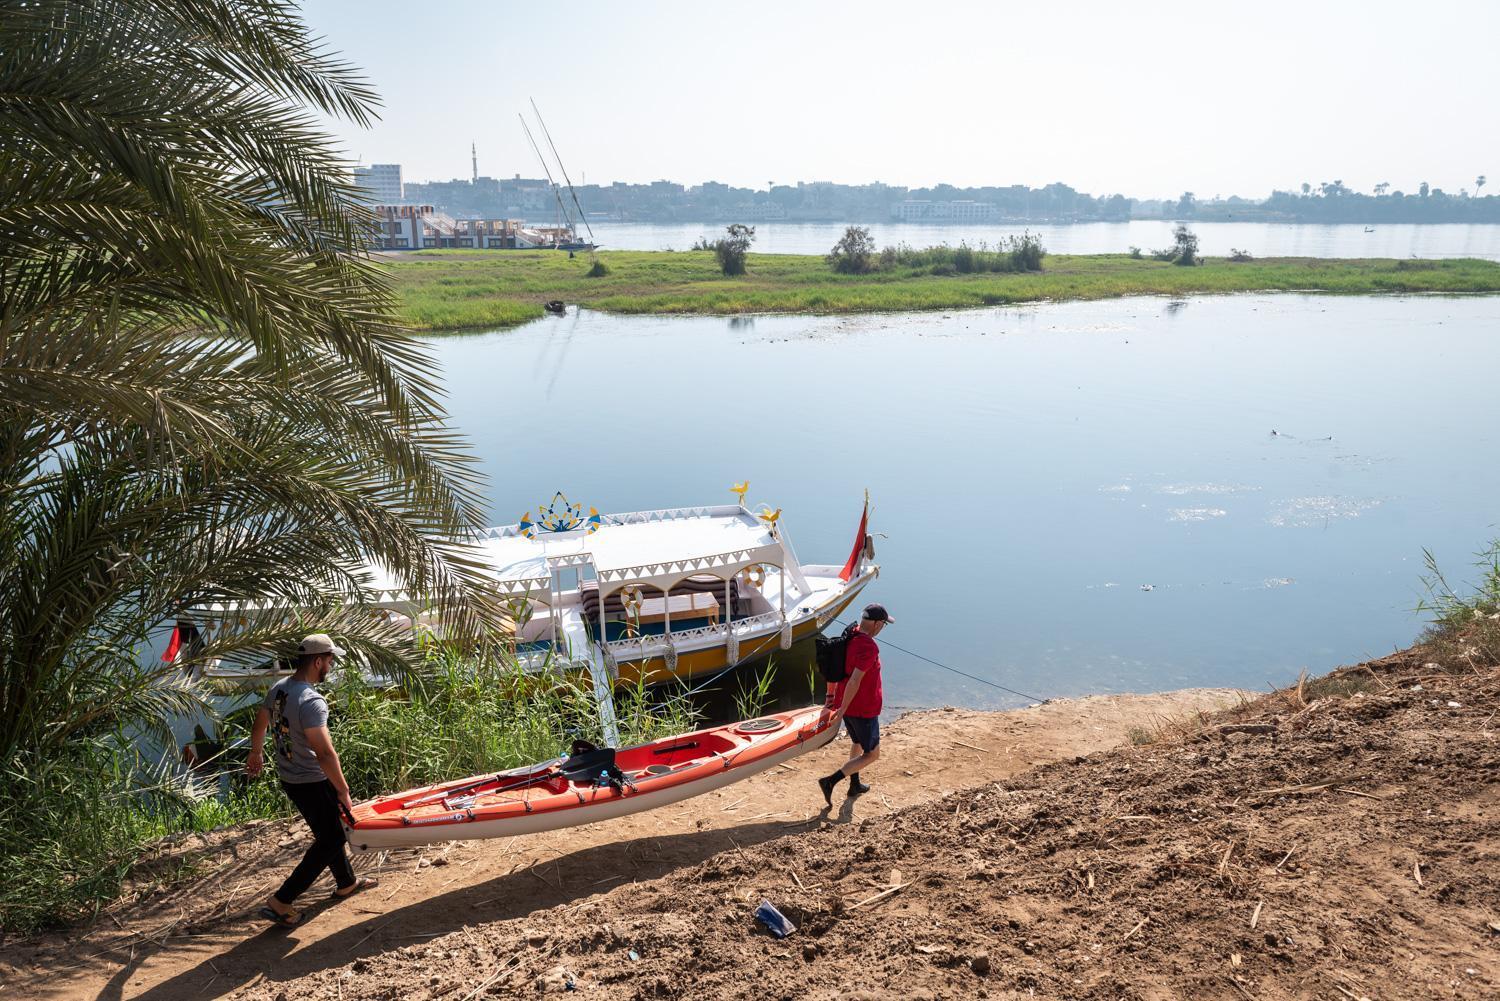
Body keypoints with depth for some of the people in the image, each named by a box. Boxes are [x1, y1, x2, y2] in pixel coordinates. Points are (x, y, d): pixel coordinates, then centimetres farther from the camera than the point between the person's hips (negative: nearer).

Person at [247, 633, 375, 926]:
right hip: (312, 784, -9)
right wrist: (343, 791, -22)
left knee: (329, 831, 23)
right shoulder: (311, 702, -29)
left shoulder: (278, 688, 0)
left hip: (288, 777, 9)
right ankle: (280, 902, 7)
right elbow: (324, 753, -30)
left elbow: (259, 725, 16)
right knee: (330, 841, 4)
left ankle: (346, 883, 39)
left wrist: (256, 754, 35)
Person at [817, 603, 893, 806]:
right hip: (864, 710, -9)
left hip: (847, 705, 9)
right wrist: (842, 709, -23)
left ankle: (855, 785, 39)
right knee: (871, 754, 5)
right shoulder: (869, 647, -25)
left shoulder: (848, 638, 2)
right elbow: (854, 681, -30)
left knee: (858, 744, 29)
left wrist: (832, 694, 21)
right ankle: (830, 781, -5)